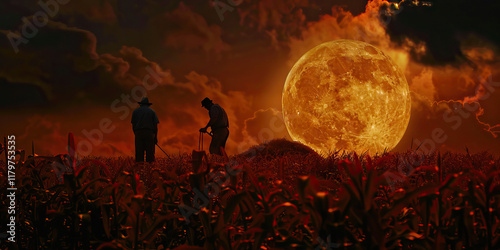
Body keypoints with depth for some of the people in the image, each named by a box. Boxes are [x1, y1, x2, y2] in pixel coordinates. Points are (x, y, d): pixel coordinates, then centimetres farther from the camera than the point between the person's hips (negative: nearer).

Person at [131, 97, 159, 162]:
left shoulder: (135, 111, 16)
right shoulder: (152, 111, 13)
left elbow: (133, 125, 9)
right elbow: (156, 125, 4)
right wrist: (156, 137, 6)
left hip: (138, 133, 1)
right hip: (149, 133, -1)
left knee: (139, 154, -3)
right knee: (150, 153, -3)